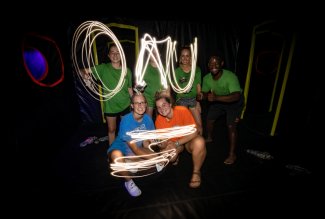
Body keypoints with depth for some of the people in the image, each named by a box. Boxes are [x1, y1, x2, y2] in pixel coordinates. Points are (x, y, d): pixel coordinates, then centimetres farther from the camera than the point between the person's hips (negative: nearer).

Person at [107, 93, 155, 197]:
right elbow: (135, 149, -27)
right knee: (116, 155, -39)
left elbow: (146, 142, -5)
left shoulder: (147, 118, -14)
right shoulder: (126, 121, -29)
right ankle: (129, 182, -9)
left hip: (138, 148, 5)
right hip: (121, 147, -5)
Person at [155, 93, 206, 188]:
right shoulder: (159, 120, -13)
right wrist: (167, 144, -29)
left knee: (199, 142, -36)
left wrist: (176, 143, -28)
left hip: (189, 140, -2)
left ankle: (196, 172, -10)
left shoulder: (182, 111, -24)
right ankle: (175, 157, 13)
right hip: (174, 143, 3)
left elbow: (194, 132, -24)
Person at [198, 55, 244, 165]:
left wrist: (216, 98, -56)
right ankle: (209, 138, 42)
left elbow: (236, 96, -46)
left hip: (234, 102, -5)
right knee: (209, 119, 11)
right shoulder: (207, 78, -18)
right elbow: (205, 93, -5)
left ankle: (232, 154, 3)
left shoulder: (231, 77, -36)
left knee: (231, 126, -13)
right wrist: (202, 96, -29)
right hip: (219, 101, 6)